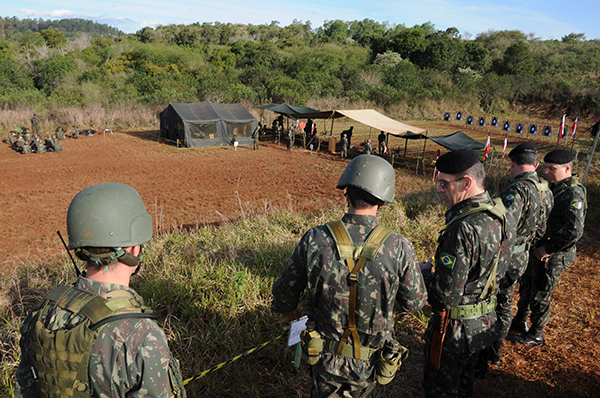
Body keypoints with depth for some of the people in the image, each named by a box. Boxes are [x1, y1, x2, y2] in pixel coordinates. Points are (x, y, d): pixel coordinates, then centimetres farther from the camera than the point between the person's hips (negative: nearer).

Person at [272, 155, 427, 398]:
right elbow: (413, 303, -7)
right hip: (369, 363, 1)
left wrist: (287, 308, 14)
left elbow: (285, 292, -10)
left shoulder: (315, 240, -23)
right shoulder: (399, 248, -23)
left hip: (327, 358, 0)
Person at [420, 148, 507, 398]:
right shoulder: (496, 214, -3)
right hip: (484, 322, 9)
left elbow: (446, 295, -30)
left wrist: (423, 272, -11)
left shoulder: (463, 229, -32)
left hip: (455, 329, -9)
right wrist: (437, 267, 7)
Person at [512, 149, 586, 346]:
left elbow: (574, 232, -30)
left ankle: (536, 335, 26)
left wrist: (548, 249, -21)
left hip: (554, 256, -9)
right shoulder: (554, 187, 5)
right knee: (526, 285, 21)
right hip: (539, 249, 9)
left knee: (540, 295, 6)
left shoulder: (573, 193, -24)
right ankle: (520, 322, 40)